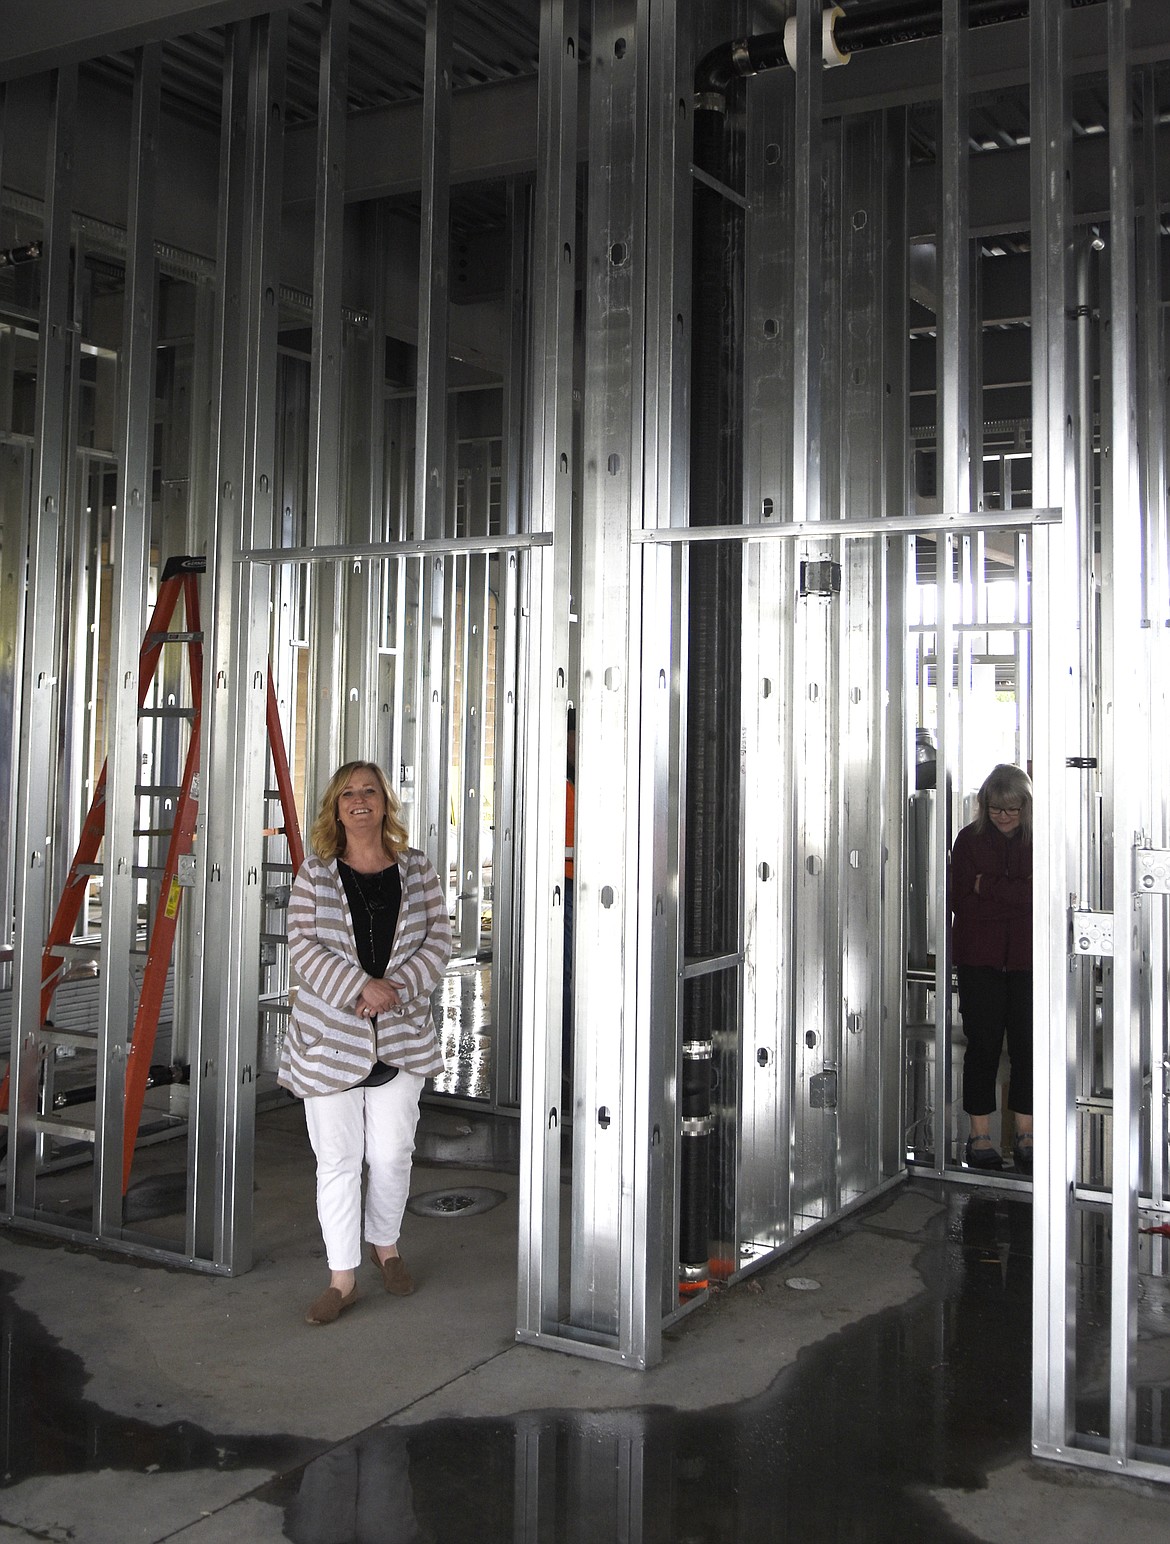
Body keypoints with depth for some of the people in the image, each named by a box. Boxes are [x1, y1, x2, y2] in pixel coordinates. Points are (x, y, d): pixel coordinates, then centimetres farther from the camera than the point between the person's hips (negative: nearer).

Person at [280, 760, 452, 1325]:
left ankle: (385, 1244, 33)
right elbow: (303, 947, -6)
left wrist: (397, 988, -13)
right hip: (329, 1035, -1)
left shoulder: (417, 870, 5)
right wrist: (362, 986, -19)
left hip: (401, 1036, 1)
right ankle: (342, 1278, 14)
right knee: (337, 1160, 3)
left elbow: (438, 941, 3)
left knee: (392, 1153, 6)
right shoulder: (315, 874, 1)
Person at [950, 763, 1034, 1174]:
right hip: (979, 958, 0)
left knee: (1026, 1046, 2)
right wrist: (1017, 900, -10)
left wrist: (989, 886, -13)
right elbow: (962, 901, -4)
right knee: (983, 1045, 2)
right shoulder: (970, 839, 4)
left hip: (1027, 958, 0)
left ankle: (1024, 1135, 14)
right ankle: (980, 1136, 11)